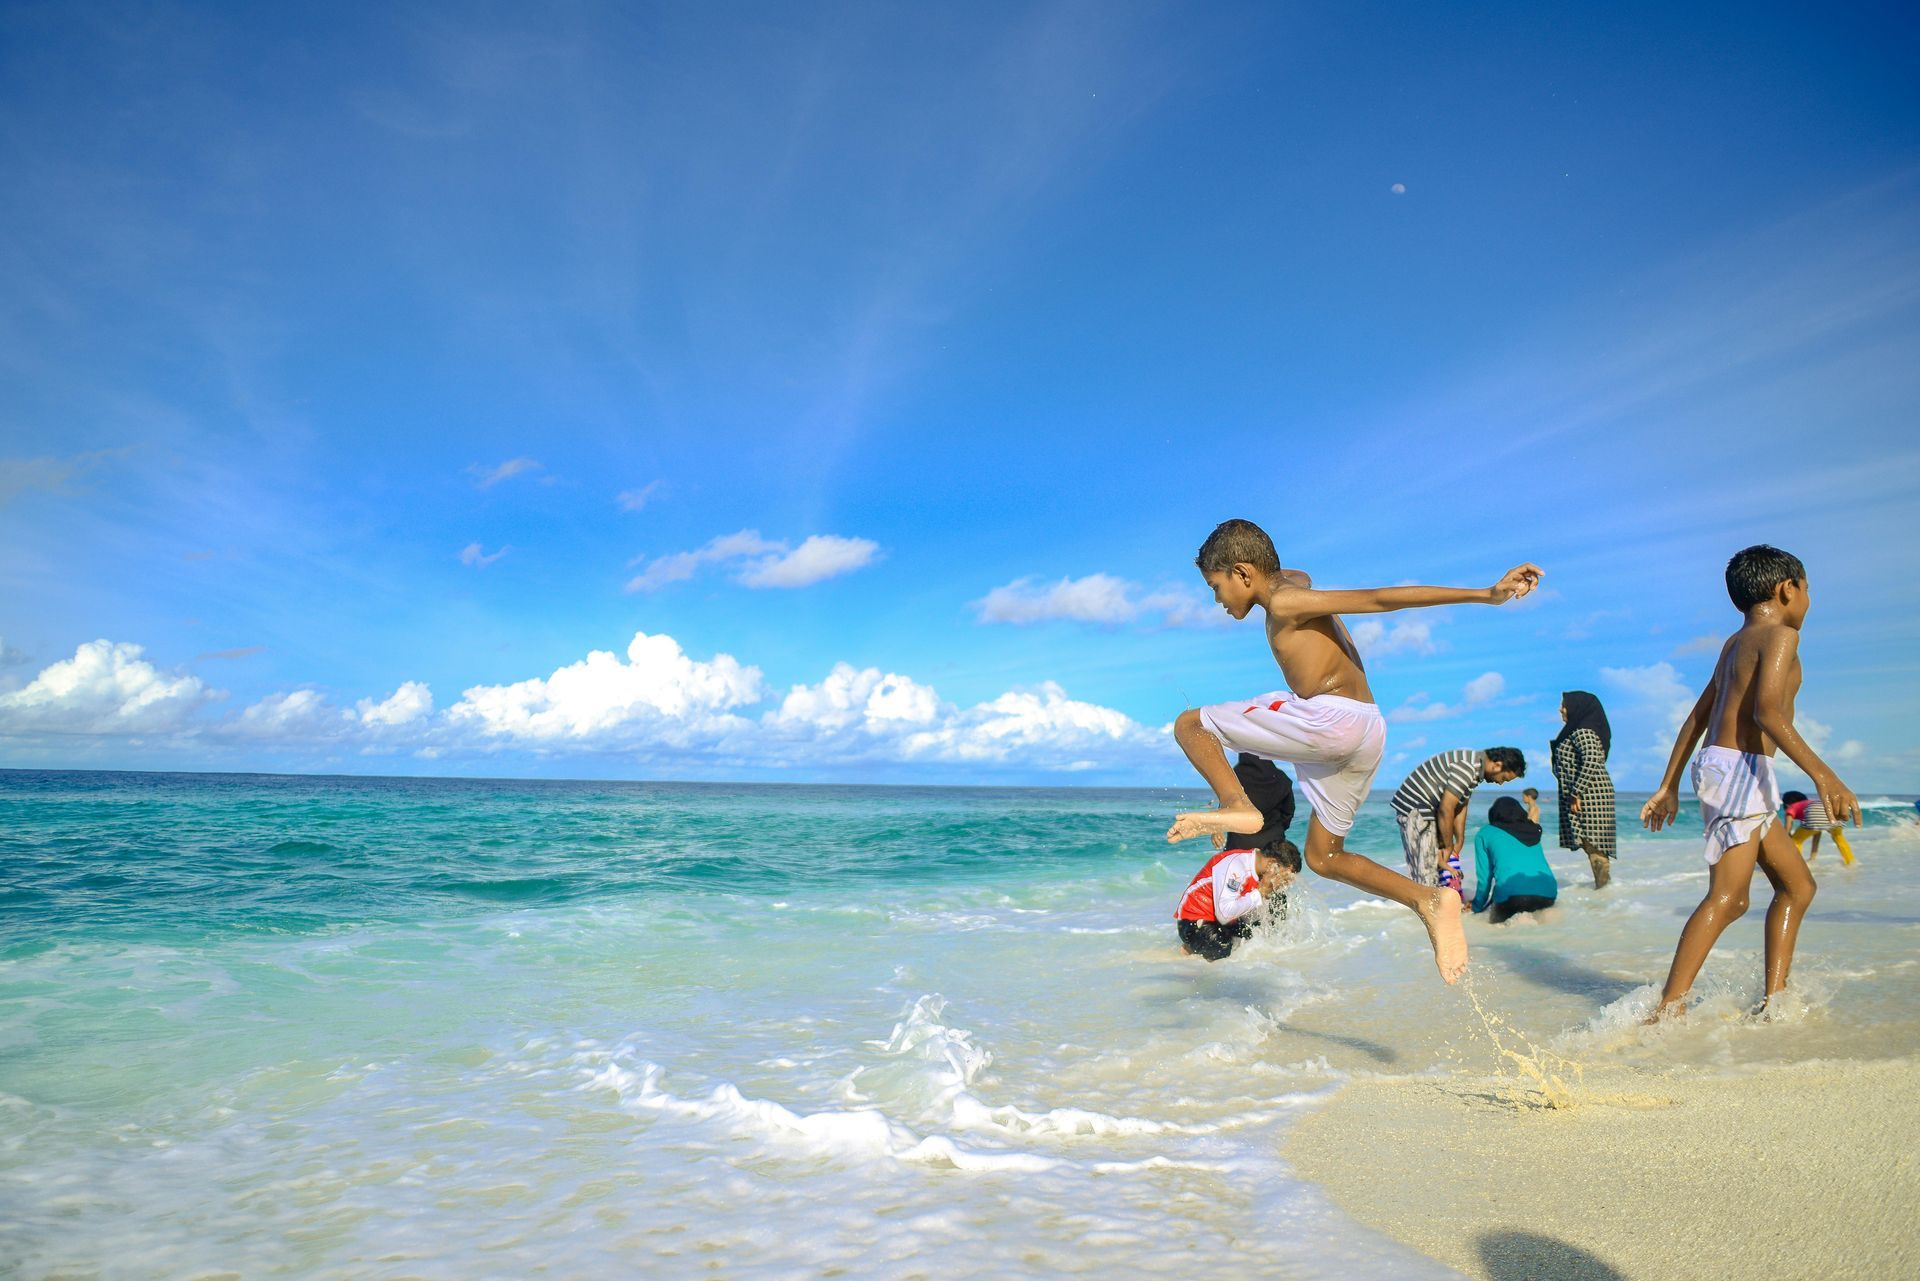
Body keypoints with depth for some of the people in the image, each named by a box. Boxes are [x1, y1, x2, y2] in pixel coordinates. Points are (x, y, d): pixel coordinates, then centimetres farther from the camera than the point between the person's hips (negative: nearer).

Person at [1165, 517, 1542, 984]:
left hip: (1328, 718, -10)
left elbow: (1379, 599, -13)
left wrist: (1485, 594, -18)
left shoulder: (1284, 602, -5)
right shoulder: (1295, 586, 21)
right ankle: (1430, 899, 2)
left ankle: (1237, 805, -20)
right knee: (1323, 857, 19)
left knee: (1189, 724, 2)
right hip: (1367, 734, 10)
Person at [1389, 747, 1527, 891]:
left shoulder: (1477, 766, 9)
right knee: (1426, 874, -11)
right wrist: (1448, 846, -11)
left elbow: (1460, 806, 13)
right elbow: (1446, 809, -23)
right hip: (1415, 810, -10)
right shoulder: (1468, 767, -24)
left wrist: (1459, 842, 10)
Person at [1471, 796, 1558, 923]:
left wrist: (1477, 906, 30)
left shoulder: (1485, 833, 16)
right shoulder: (1533, 831, 28)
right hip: (1548, 892, 4)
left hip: (1512, 894, -4)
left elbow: (1484, 876, 14)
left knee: (1494, 922, 19)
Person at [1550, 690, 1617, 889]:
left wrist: (1576, 792, -23)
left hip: (1588, 793, -10)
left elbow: (1592, 761, -25)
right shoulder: (1576, 732, 18)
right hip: (1586, 795, 10)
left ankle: (1603, 884, -7)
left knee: (1592, 843, -9)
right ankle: (1602, 881, 14)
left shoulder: (1582, 732, -12)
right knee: (1591, 843, 10)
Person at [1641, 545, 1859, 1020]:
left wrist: (1669, 787, 21)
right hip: (1741, 769, -10)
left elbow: (1696, 718, 20)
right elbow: (1767, 711, -21)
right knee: (1725, 897, -13)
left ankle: (1774, 998, 15)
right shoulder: (1779, 635, -6)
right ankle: (1668, 1008, -18)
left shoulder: (1735, 643, 21)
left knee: (1797, 883, 16)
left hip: (1718, 767, 10)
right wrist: (1822, 774, -25)